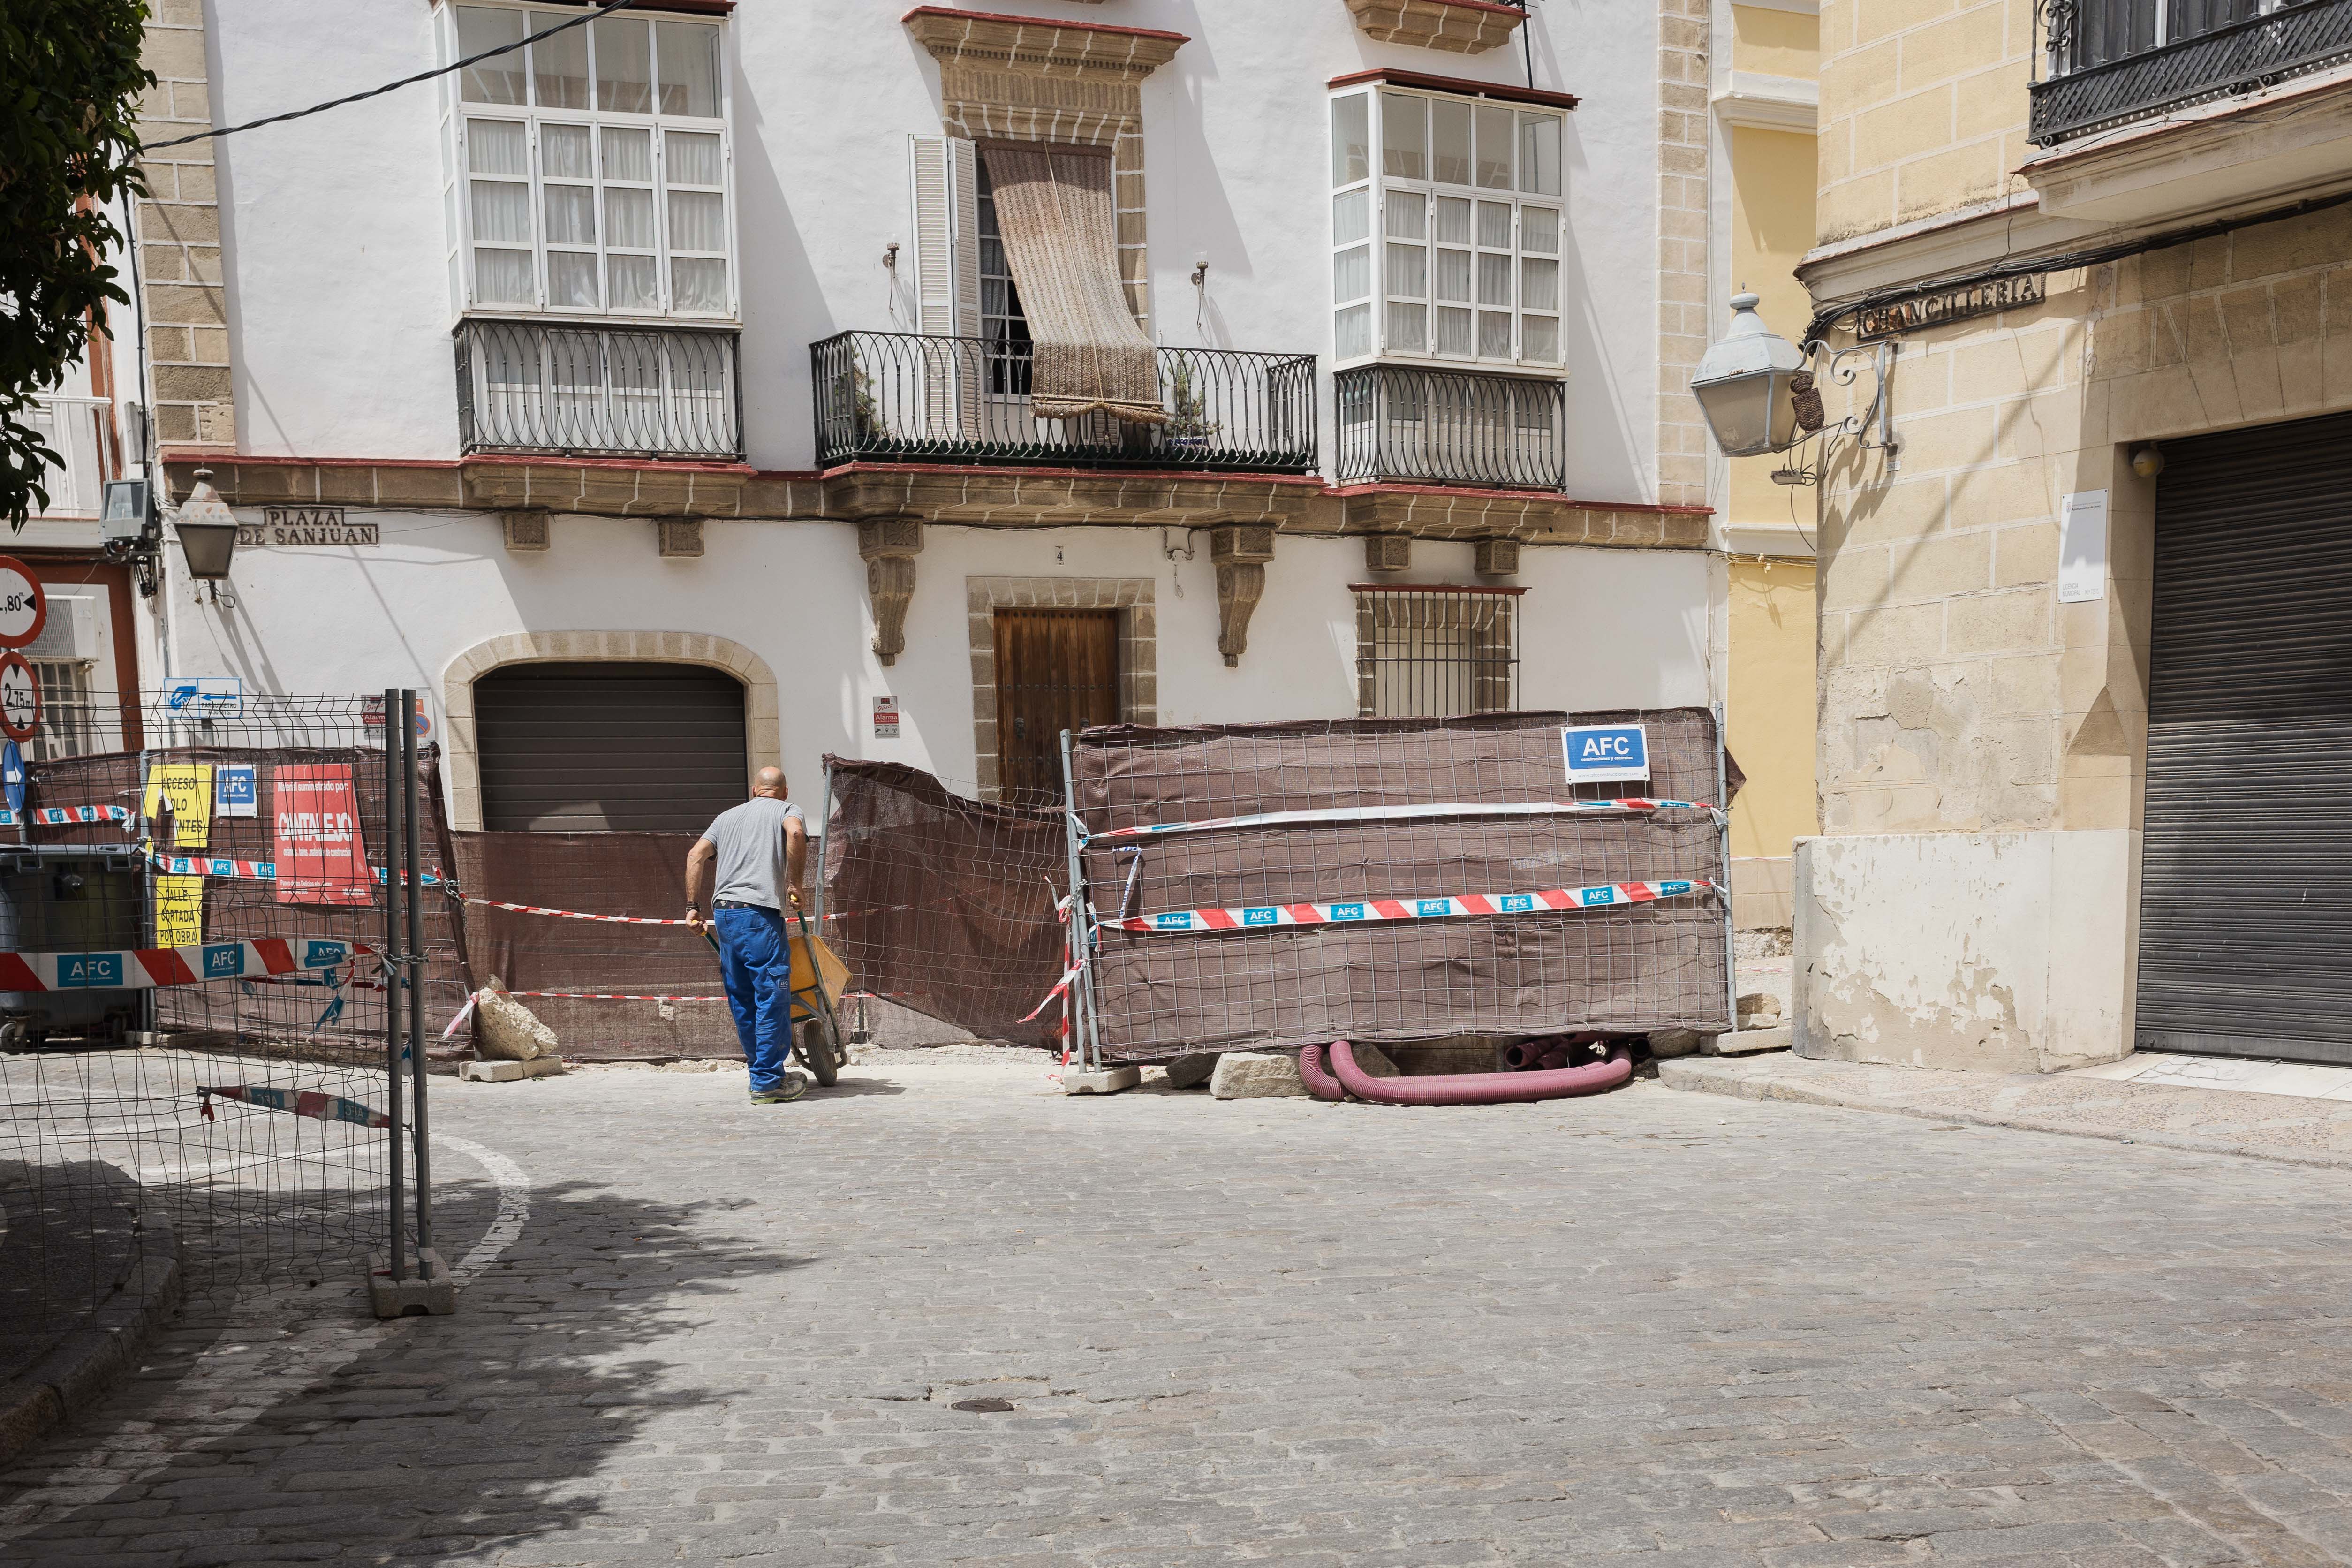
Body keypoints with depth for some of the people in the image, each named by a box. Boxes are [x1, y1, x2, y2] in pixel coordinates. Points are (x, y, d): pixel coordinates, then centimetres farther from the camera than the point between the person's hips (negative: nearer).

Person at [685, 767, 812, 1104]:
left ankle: (764, 1071, 23)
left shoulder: (729, 815, 26)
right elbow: (795, 833, -12)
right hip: (760, 911, -6)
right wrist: (794, 884, -5)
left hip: (722, 912, 6)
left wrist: (694, 907, 15)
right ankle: (768, 1082, -3)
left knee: (743, 1000, 13)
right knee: (772, 997, -2)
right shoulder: (787, 809, 11)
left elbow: (696, 855, 16)